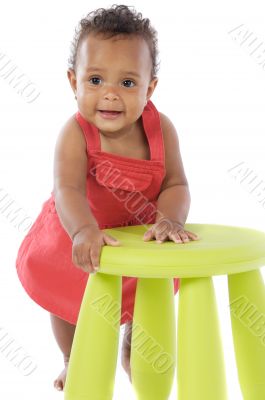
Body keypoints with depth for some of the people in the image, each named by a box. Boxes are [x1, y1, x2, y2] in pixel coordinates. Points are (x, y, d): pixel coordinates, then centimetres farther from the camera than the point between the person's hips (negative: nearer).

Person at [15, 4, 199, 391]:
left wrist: (168, 220, -46)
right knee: (69, 303, 19)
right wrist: (84, 231, -64)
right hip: (78, 238, -2)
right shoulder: (75, 133, -34)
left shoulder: (160, 128, -26)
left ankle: (132, 354, 55)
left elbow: (175, 184, -26)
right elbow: (68, 190, -45)